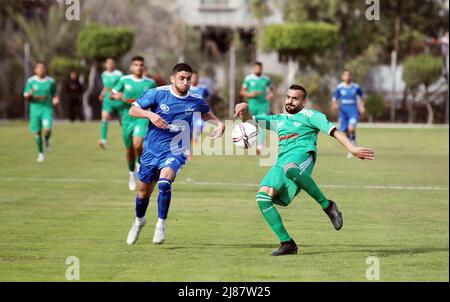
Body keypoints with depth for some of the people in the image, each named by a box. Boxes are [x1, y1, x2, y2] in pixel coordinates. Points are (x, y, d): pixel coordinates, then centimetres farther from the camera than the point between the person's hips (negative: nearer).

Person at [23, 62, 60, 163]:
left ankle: (46, 139, 16)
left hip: (47, 108, 0)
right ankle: (40, 153, 22)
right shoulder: (31, 81, -2)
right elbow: (26, 97, 1)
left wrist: (55, 99, -7)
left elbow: (54, 94, 15)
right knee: (37, 132, 4)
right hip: (35, 109, 0)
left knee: (47, 129, -20)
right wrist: (30, 94, -22)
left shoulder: (51, 81, 1)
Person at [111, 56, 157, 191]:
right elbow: (112, 95, 7)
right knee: (129, 149, 10)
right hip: (127, 118, 2)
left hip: (142, 118, -2)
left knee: (137, 144, -25)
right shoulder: (124, 80, 1)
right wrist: (117, 96, -16)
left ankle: (140, 164, 4)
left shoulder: (150, 83, 2)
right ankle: (132, 173, 35)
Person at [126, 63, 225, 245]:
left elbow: (206, 114, 19)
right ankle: (139, 221, 45)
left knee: (164, 182, -29)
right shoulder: (158, 94, -11)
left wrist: (219, 124, -1)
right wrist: (150, 114, -23)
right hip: (152, 150, 1)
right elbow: (133, 110, -5)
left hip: (175, 152, -1)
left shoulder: (196, 100, -4)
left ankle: (161, 225, -14)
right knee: (144, 191, 14)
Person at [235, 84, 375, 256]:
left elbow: (333, 131, 7)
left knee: (289, 169, -44)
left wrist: (352, 149, -8)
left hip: (302, 154, -6)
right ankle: (287, 243, -18)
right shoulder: (278, 120, 34)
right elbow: (249, 120, 30)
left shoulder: (309, 116, 18)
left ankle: (327, 205, -32)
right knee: (262, 196, -18)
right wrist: (245, 110, 6)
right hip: (282, 161, 6)